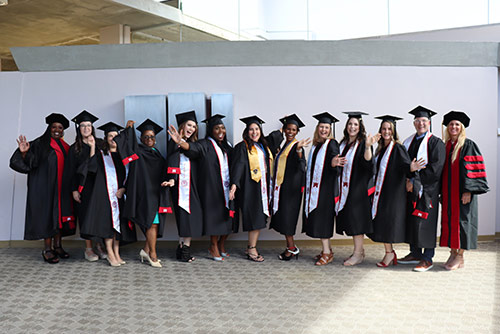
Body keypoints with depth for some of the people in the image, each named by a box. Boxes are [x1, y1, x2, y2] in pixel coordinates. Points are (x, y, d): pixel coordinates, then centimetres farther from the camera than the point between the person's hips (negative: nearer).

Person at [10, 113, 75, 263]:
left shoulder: (65, 147, 16)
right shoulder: (40, 144, -2)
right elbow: (29, 163, -12)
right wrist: (24, 153, -28)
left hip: (61, 187, 6)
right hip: (46, 185, -6)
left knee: (59, 214, 5)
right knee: (48, 213, -7)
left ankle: (57, 246, 11)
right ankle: (47, 250, -3)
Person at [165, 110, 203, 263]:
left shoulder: (191, 143, 20)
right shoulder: (174, 141, 1)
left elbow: (195, 154, -4)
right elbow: (172, 160, -14)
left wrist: (182, 143, -23)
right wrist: (172, 179, -30)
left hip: (192, 184, 7)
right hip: (181, 182, -7)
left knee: (192, 215, 4)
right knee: (187, 215, -10)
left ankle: (182, 249, 11)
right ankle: (185, 251, -5)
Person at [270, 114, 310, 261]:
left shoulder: (296, 146, -9)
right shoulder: (284, 145, 15)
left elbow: (301, 165, -26)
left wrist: (299, 150, -41)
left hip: (291, 186, -8)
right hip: (281, 185, 8)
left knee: (286, 216, -5)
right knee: (282, 217, 9)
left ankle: (291, 248, 6)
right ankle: (291, 247, 17)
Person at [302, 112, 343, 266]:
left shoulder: (332, 144, -7)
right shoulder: (316, 145, 14)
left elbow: (334, 157, -26)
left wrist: (334, 163, -47)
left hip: (325, 187, -7)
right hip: (314, 186, 8)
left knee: (323, 217, -10)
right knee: (317, 217, 9)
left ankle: (327, 253, -5)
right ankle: (327, 249, 19)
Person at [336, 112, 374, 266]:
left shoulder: (362, 143, -5)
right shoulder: (343, 144, 14)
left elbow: (367, 161, -21)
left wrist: (368, 147, -37)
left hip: (358, 186, -7)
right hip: (345, 187, 7)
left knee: (356, 218, -7)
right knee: (351, 219, 9)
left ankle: (358, 254, 0)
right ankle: (359, 250, 19)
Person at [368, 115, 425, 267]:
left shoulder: (398, 148, -8)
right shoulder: (380, 148, 12)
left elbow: (405, 165, -17)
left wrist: (412, 167, -40)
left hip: (393, 191, -7)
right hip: (380, 190, 7)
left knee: (388, 220, -5)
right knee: (381, 221, 6)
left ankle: (389, 253, 6)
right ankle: (390, 253, 15)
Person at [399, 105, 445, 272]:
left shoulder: (436, 143, -4)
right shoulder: (408, 141, 13)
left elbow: (435, 168, -12)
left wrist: (415, 180, -15)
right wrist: (407, 180, -3)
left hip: (427, 189, -6)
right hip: (410, 188, 6)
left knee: (426, 223, -5)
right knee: (411, 221, 8)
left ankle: (427, 259, 3)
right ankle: (415, 254, 19)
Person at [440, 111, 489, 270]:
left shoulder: (468, 145, -4)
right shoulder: (445, 146, 13)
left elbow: (471, 168, -11)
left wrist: (468, 191, -19)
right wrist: (441, 192, 11)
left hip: (462, 191, -6)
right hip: (448, 192, 6)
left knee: (461, 220, -3)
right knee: (449, 221, 7)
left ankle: (460, 256, 5)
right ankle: (453, 254, 16)